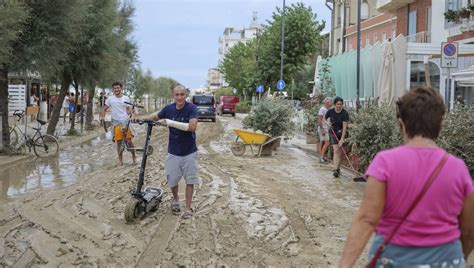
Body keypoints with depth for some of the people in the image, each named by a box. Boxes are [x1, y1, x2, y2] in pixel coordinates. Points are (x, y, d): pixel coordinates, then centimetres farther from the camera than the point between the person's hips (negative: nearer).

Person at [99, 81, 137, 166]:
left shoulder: (126, 98, 6)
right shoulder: (110, 99, 3)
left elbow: (129, 109, 10)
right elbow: (104, 109, 7)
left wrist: (130, 113, -14)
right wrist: (102, 116, -12)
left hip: (126, 122, 0)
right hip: (116, 123, 0)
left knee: (129, 141, -4)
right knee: (119, 142, 3)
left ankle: (134, 157, 16)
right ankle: (120, 160, 15)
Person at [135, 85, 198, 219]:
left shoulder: (191, 108, -15)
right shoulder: (169, 109, -3)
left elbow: (192, 126, -30)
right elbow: (155, 117, 16)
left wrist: (170, 122, -30)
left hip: (189, 151, -3)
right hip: (173, 152, 3)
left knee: (190, 180, 3)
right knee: (172, 180, 7)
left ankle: (188, 208, 15)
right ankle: (175, 200, 36)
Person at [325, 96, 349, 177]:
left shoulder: (345, 113, -16)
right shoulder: (330, 111, -9)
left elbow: (344, 127, -20)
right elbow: (325, 118, 14)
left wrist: (342, 139, -26)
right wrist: (328, 122, -9)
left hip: (342, 133, 0)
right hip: (333, 133, 0)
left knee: (340, 152, 3)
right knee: (336, 151, -12)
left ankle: (338, 169, 16)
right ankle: (336, 169, -18)